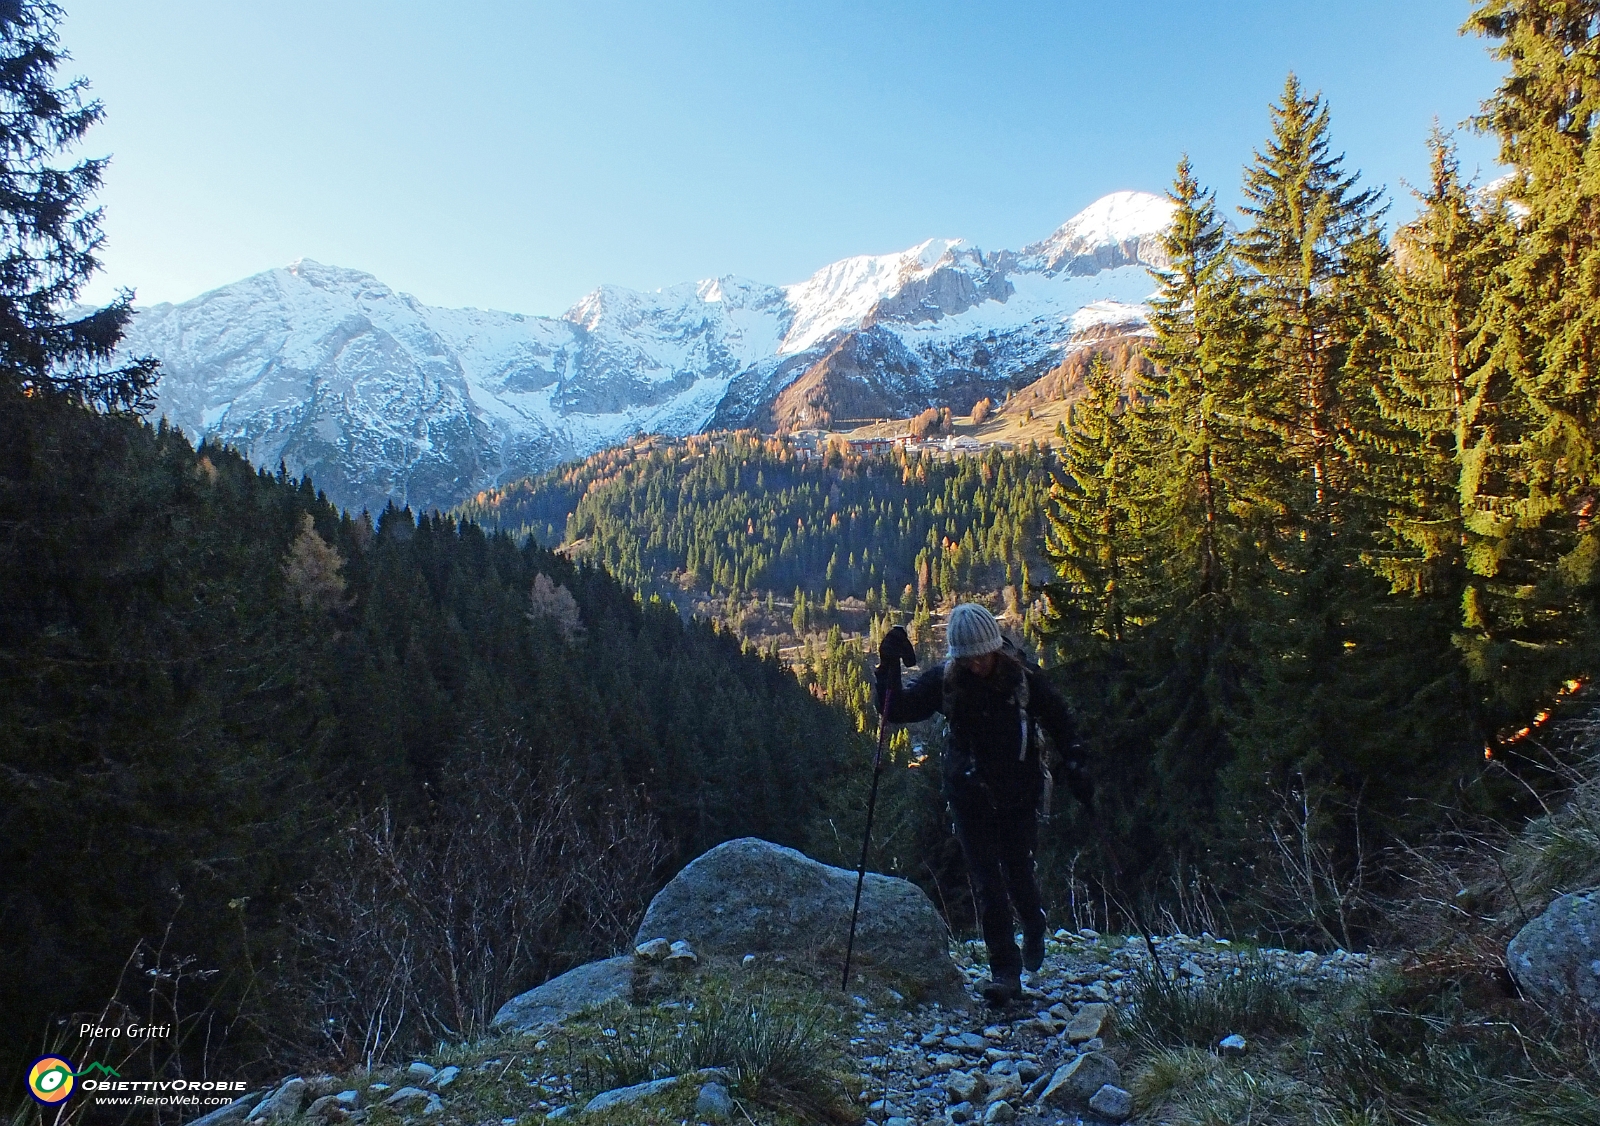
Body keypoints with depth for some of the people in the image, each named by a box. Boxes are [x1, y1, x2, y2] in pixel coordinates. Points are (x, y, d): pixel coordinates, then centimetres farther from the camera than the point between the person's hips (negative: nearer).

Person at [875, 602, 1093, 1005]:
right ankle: (1005, 970, 13)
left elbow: (1058, 721, 1)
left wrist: (1075, 768, -3)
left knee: (1020, 873, 7)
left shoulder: (1024, 675, -12)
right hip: (970, 796, 0)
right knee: (987, 884, 0)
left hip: (1019, 794, 0)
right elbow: (896, 710, -11)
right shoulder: (944, 679, -12)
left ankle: (1034, 927, 41)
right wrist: (889, 668, -26)